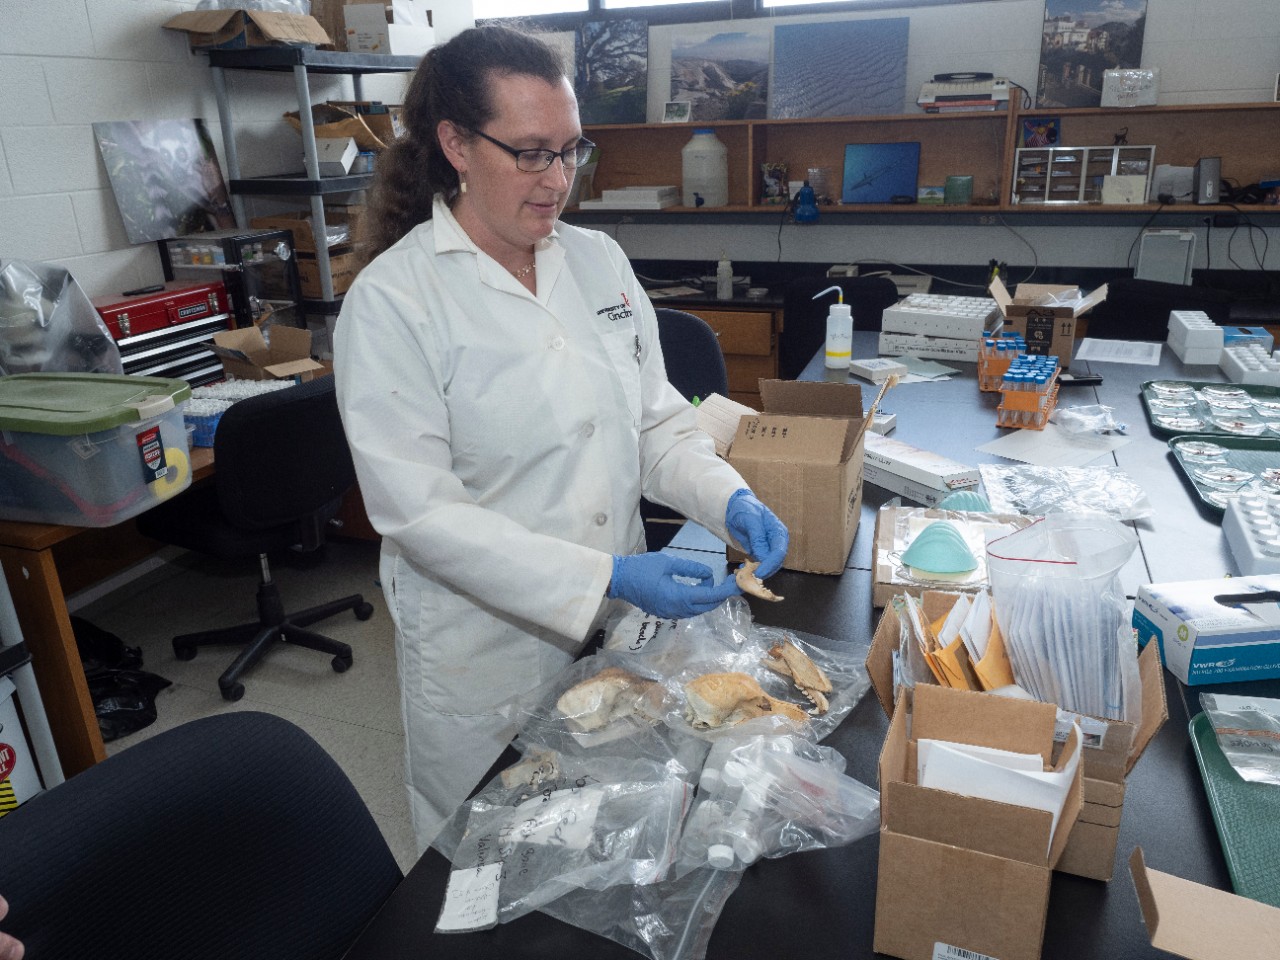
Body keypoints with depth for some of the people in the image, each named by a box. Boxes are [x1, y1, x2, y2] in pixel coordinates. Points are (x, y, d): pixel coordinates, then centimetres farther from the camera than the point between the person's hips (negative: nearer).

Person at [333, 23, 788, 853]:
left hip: (615, 626, 5)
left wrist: (730, 499, -14)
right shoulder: (393, 300, -16)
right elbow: (419, 511, -20)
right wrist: (605, 578, -26)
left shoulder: (599, 261, 1)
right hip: (487, 646, -4)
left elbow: (655, 422, 5)